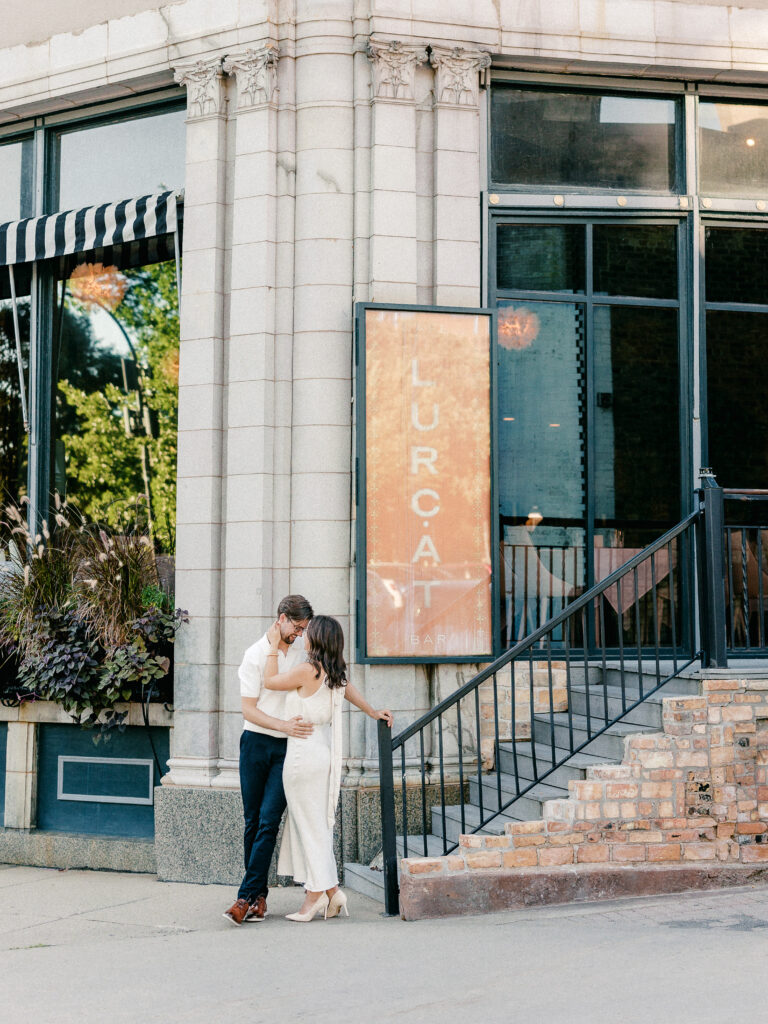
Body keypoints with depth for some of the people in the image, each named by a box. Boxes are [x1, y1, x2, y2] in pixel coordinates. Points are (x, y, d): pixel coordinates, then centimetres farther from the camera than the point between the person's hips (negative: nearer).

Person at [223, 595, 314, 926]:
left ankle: (247, 898, -10)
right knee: (252, 821, 4)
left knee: (269, 820, -9)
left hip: (289, 748, 1)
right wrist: (284, 725, -19)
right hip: (257, 742, -1)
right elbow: (248, 710, -8)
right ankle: (259, 897, 14)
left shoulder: (303, 649, 7)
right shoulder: (255, 655, -5)